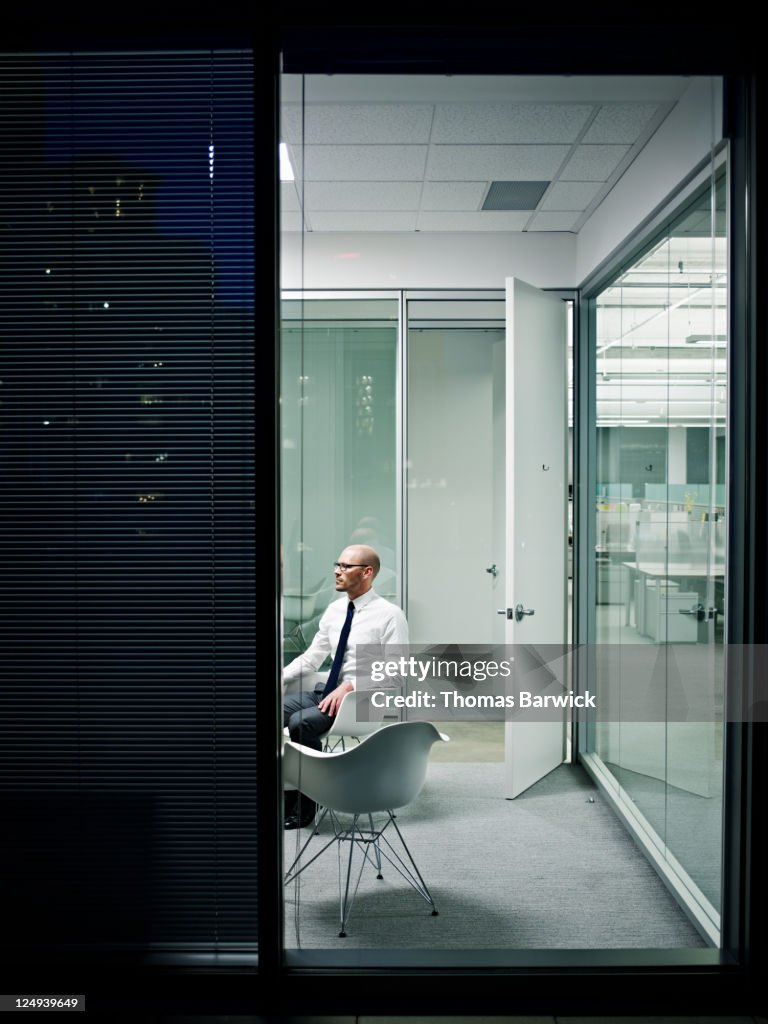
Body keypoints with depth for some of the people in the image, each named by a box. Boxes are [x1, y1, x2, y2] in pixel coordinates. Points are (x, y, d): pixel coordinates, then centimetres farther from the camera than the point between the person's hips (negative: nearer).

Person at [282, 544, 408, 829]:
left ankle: (303, 805, -10)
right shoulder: (334, 610, 11)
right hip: (328, 690, 7)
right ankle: (285, 792, -5)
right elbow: (310, 658, 16)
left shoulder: (389, 615, -9)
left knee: (301, 722, -28)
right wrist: (279, 677, 0)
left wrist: (350, 687, -25)